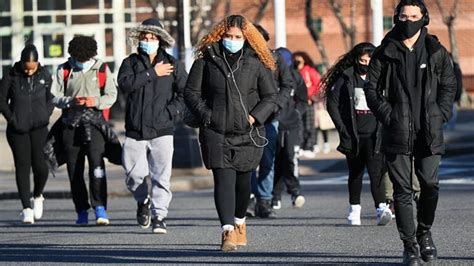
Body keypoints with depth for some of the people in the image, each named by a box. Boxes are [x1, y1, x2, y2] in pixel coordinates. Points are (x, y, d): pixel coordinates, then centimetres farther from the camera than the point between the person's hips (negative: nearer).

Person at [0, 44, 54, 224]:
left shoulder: (45, 75, 2)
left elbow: (51, 98, 12)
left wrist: (45, 116, -1)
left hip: (39, 128, 0)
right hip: (18, 129, 0)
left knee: (40, 165, -8)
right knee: (22, 166, -3)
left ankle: (38, 196, 21)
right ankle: (26, 208, -1)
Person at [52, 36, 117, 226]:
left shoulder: (102, 69, 4)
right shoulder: (64, 70, 6)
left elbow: (111, 95, 6)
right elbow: (55, 96, 5)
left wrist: (96, 101, -14)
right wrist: (71, 101, -15)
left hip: (94, 120, -2)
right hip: (71, 123, 2)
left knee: (96, 162, -19)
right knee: (74, 168, 3)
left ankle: (100, 208, -21)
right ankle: (82, 211, 10)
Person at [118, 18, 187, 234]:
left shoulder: (172, 65, 7)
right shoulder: (131, 62, 8)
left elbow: (186, 92, 4)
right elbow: (125, 84, -11)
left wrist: (171, 111, -9)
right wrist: (152, 73, -11)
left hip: (162, 130, -1)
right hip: (135, 130, 1)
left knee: (161, 177, -6)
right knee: (133, 175, 1)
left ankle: (159, 216, 0)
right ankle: (143, 201, 30)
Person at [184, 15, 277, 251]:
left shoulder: (257, 62, 3)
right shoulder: (207, 59, 2)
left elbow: (270, 97, 7)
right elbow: (191, 92, 6)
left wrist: (254, 117, -8)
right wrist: (206, 114, -7)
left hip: (248, 133, 1)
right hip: (216, 132, -1)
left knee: (243, 179, 12)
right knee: (223, 179, -13)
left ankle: (239, 221, 38)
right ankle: (228, 231, -21)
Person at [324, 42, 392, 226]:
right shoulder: (346, 78, 2)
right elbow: (332, 103, 2)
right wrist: (342, 127, -5)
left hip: (374, 135, 0)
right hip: (353, 135, 0)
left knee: (376, 171, -15)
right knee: (355, 173, 10)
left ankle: (381, 209, -24)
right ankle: (354, 209, 23)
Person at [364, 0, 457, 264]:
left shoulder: (436, 52, 7)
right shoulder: (386, 52, 3)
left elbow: (449, 85, 12)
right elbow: (372, 88, 5)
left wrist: (440, 115, 0)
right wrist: (388, 116, -6)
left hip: (429, 132, 1)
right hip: (398, 132, -1)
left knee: (430, 184, -3)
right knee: (402, 190, -2)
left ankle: (425, 232, 22)